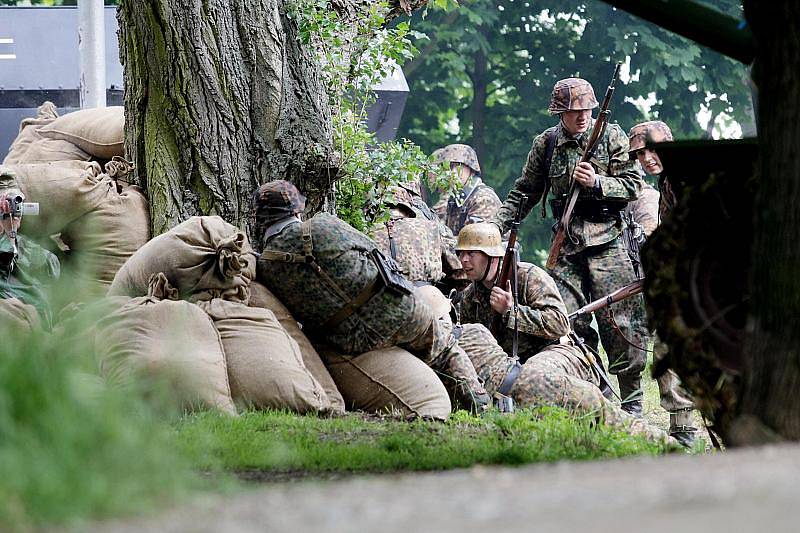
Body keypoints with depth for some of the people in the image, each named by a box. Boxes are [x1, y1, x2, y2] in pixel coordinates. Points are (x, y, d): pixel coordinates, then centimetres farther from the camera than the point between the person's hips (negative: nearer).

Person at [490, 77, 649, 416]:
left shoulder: (611, 137, 1)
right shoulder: (546, 144, 8)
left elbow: (633, 186, 0)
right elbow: (524, 194, 17)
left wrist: (596, 182, -15)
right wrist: (495, 227, 8)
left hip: (607, 241, -3)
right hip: (567, 247, 3)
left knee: (619, 324, -7)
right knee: (570, 324, -3)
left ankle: (632, 402, -2)